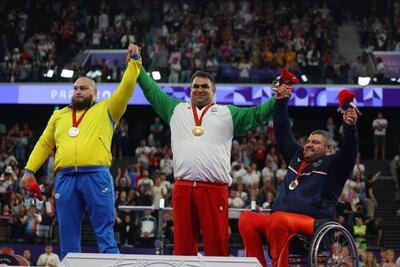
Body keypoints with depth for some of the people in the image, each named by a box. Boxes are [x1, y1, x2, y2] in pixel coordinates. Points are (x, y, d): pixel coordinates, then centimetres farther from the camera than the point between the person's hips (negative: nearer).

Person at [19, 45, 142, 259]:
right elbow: (44, 144, 24)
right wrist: (29, 170, 14)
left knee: (104, 232, -5)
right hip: (65, 177, 4)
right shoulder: (59, 116, 25)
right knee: (68, 236, 4)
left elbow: (126, 87, 5)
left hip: (96, 176, -3)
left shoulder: (106, 110, 14)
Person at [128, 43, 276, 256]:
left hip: (214, 189, -2)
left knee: (217, 245, -6)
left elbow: (256, 114, 10)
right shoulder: (176, 109, 21)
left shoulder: (227, 113, 16)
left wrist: (278, 99, -4)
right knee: (183, 244, 3)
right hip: (182, 188, 2)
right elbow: (152, 91, 25)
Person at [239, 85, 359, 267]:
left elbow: (349, 151, -9)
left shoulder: (331, 164, 9)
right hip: (282, 218, 7)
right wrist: (281, 101, 27)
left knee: (277, 219, -38)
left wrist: (349, 127, -27)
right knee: (246, 219, -19)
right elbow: (283, 133, 31)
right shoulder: (297, 156, 27)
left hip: (312, 221, -7)